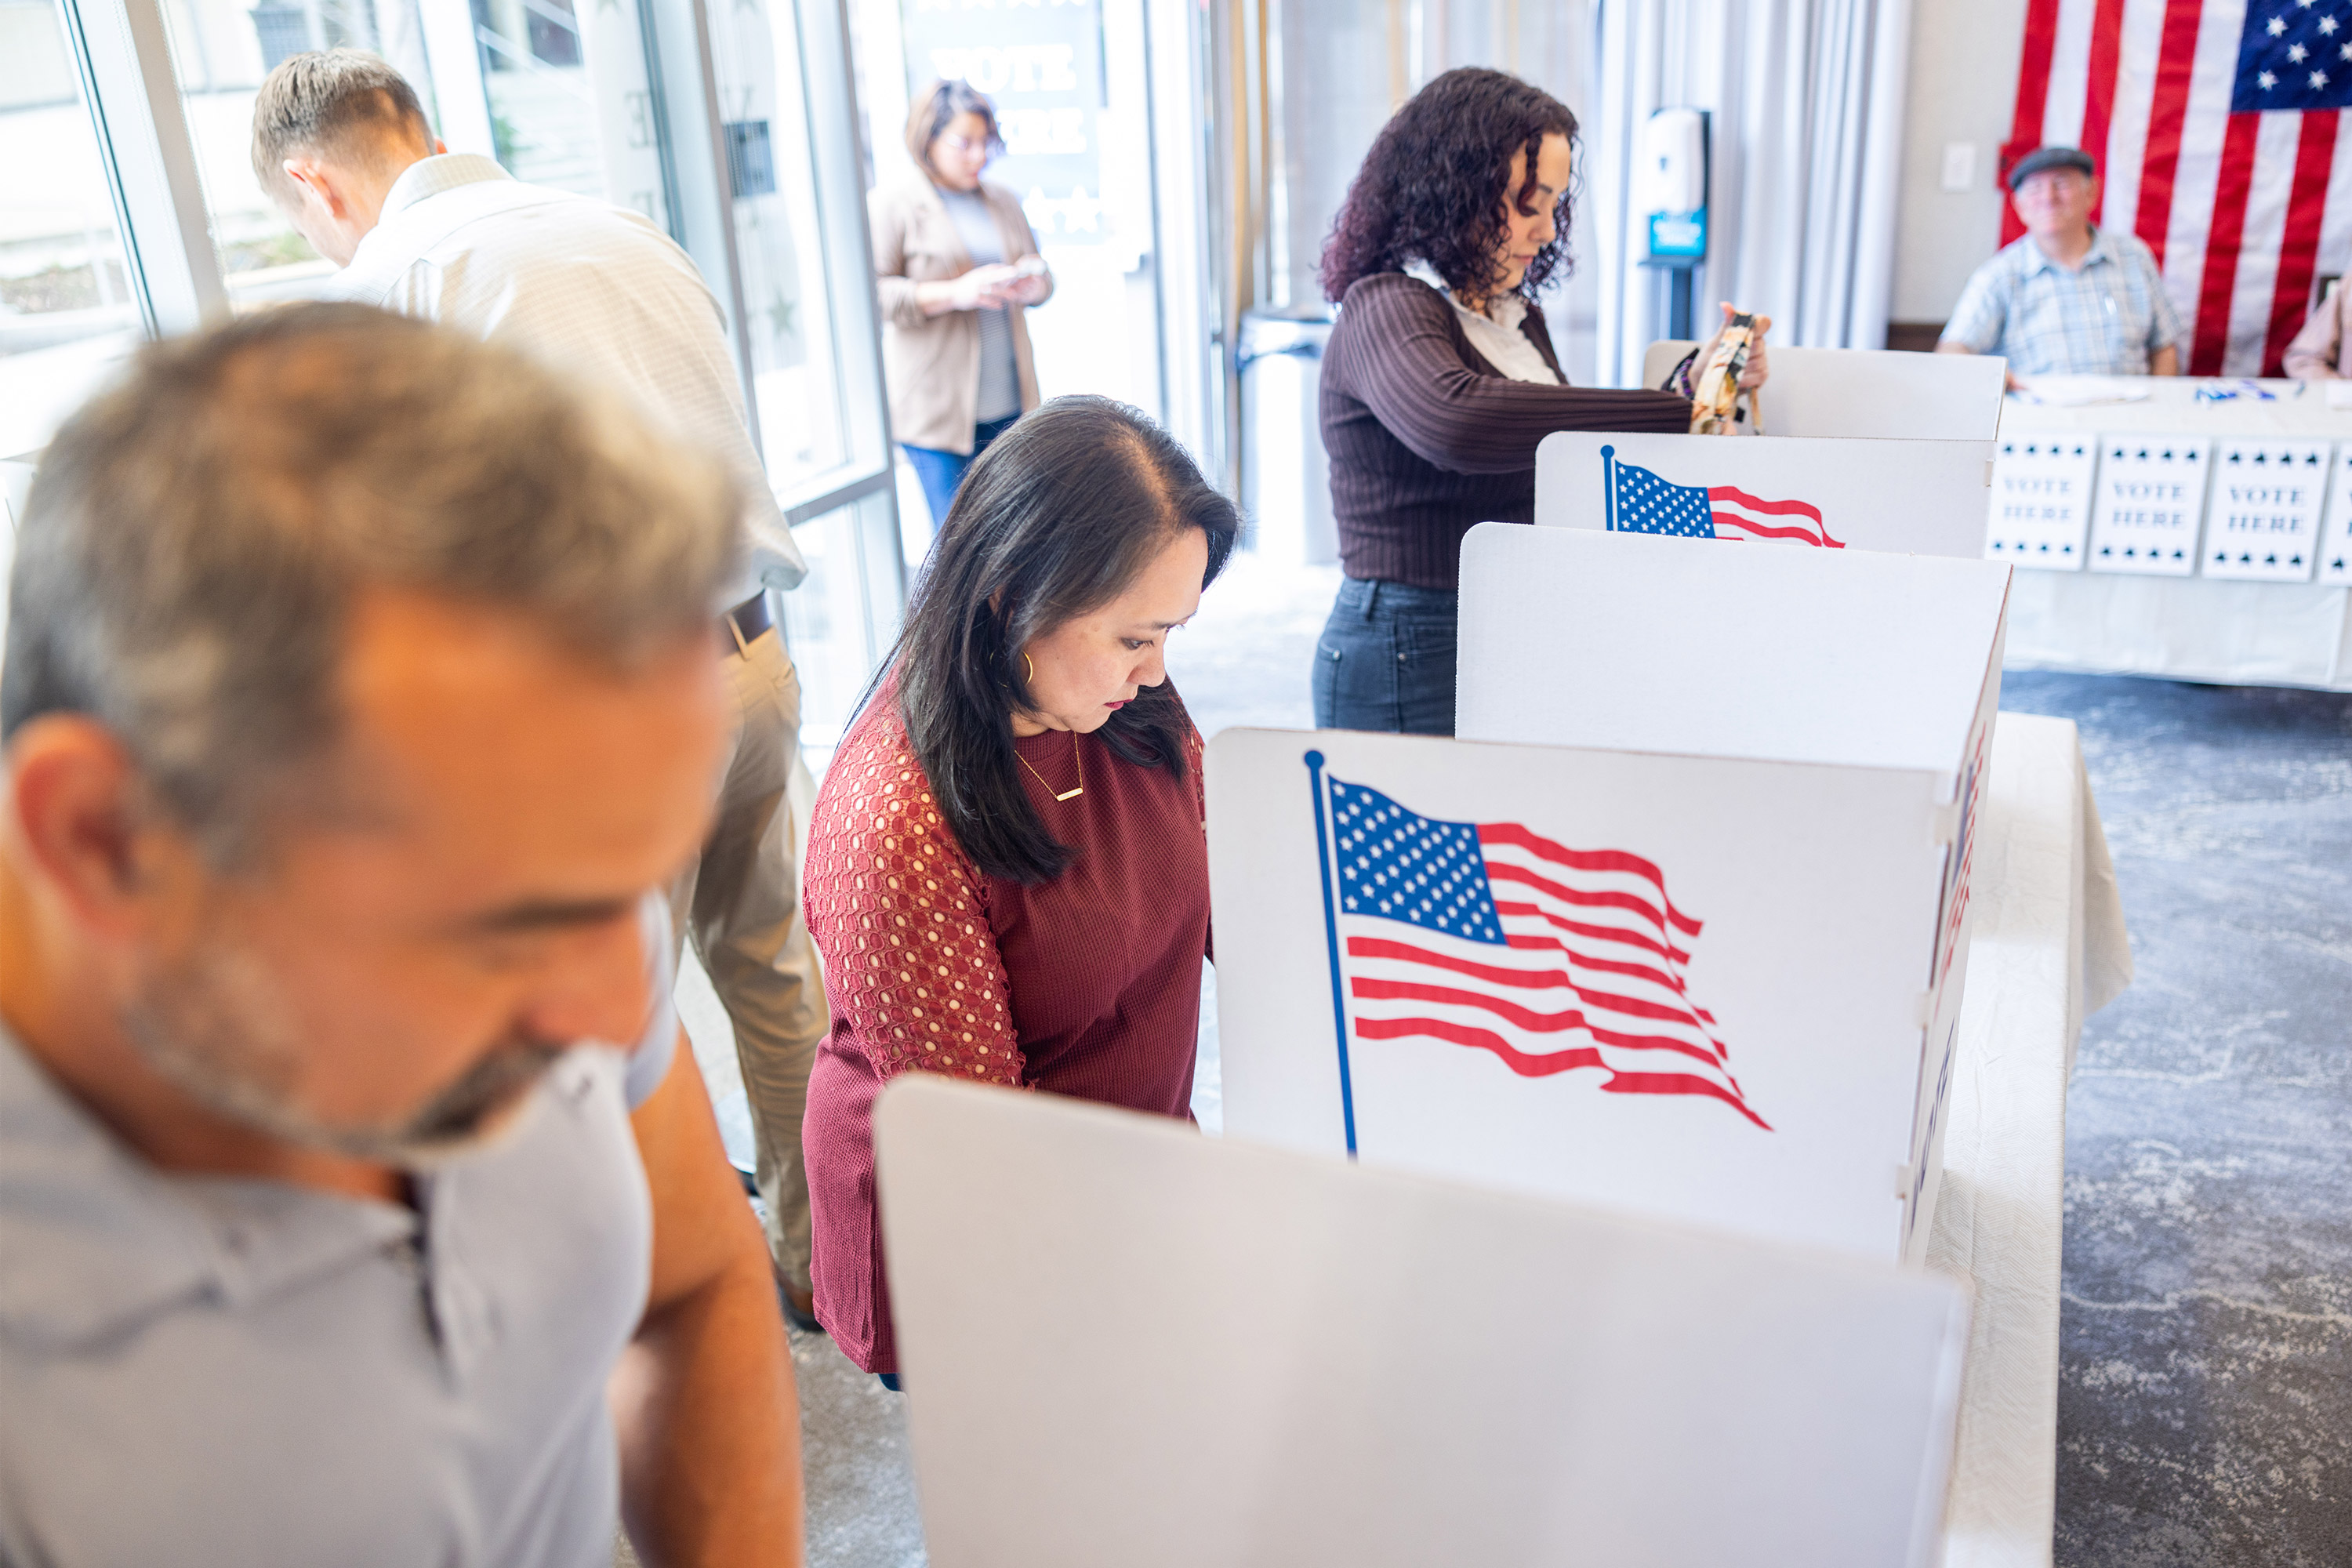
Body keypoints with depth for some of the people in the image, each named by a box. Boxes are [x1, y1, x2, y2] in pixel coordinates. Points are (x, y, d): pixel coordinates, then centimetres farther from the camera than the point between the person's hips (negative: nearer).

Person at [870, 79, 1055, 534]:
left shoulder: (1003, 201, 17)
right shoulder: (893, 205, -1)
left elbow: (1042, 277, 25)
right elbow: (873, 293, -10)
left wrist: (1033, 283, -1)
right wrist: (955, 293, -21)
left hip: (1008, 405, 6)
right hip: (937, 407, -5)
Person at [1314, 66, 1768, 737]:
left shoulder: (1518, 315, 14)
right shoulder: (1382, 310, -13)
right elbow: (1456, 420, -36)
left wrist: (1692, 380, 5)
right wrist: (1680, 414, -33)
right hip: (1408, 663, -8)